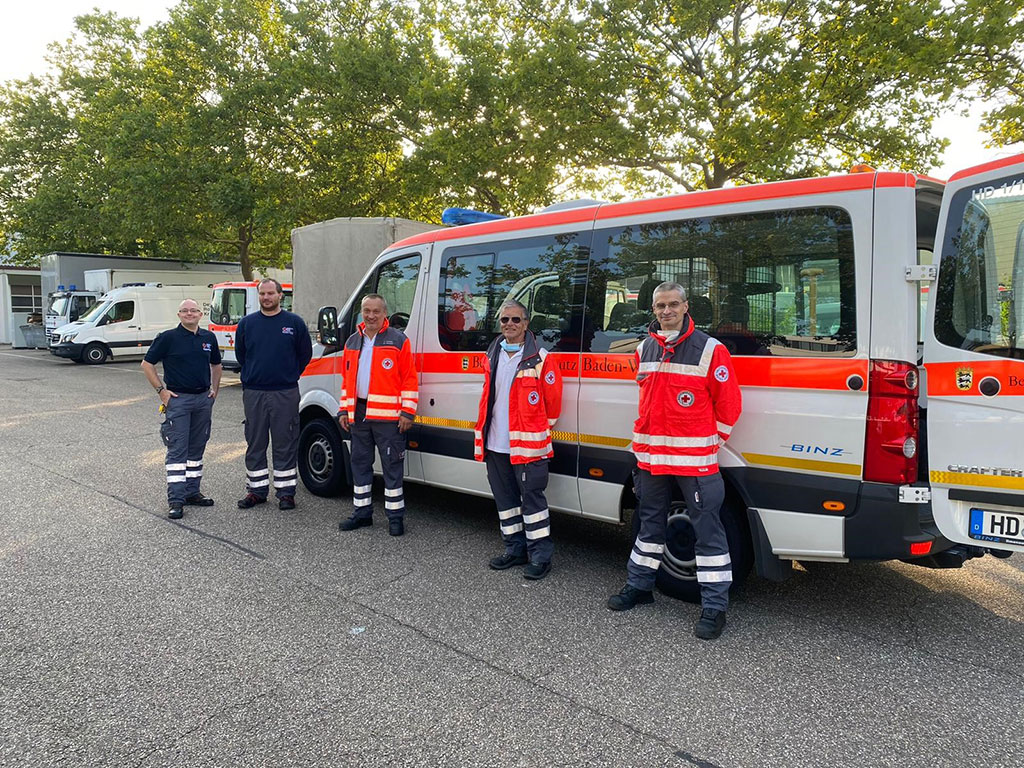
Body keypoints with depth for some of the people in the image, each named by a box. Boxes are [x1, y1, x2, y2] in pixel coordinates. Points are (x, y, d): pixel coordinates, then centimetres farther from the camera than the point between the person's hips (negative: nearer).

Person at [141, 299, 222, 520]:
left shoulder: (209, 338, 8)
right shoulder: (168, 338, -5)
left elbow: (216, 364, 21)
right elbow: (147, 364, -2)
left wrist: (214, 389, 11)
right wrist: (161, 390, -7)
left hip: (203, 399, 5)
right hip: (177, 400, -5)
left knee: (197, 449, 11)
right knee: (177, 450, -6)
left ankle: (192, 492, 21)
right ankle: (176, 500, -3)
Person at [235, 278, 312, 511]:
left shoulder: (295, 322, 1)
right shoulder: (246, 323, 7)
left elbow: (305, 354, 8)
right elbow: (240, 354, 19)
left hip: (285, 393, -2)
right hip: (253, 393, 3)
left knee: (285, 444, 2)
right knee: (255, 444, 9)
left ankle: (286, 492, 11)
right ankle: (257, 490, 20)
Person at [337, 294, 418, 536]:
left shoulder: (398, 340, -4)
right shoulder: (352, 342, 14)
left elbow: (409, 379, -6)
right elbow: (346, 378, 20)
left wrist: (407, 412, -12)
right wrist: (344, 410, 14)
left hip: (388, 416, -6)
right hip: (358, 414, 6)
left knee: (392, 466, 1)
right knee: (360, 463, 14)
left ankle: (395, 516, 11)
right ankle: (362, 513, 27)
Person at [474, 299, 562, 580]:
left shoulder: (539, 359, -8)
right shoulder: (493, 356, 11)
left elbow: (553, 401, -4)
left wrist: (538, 431, 4)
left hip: (528, 446, -7)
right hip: (495, 445, 7)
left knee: (532, 499, -2)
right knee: (505, 499, 15)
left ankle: (540, 555, 9)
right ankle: (515, 549, 29)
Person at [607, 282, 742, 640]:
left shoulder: (709, 349, -8)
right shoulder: (644, 349, 10)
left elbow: (729, 402, -5)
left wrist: (712, 441, -1)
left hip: (695, 458, -6)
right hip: (651, 455, 6)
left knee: (707, 529, -1)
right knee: (650, 523, 18)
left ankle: (714, 607, 8)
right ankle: (639, 586, 33)